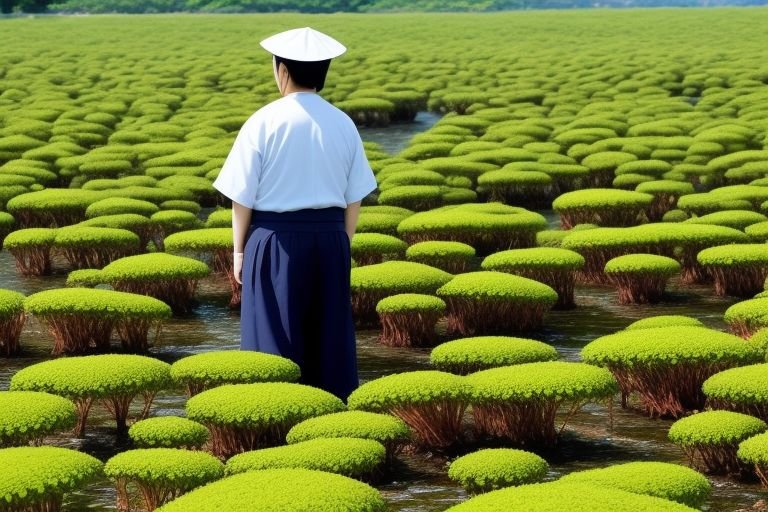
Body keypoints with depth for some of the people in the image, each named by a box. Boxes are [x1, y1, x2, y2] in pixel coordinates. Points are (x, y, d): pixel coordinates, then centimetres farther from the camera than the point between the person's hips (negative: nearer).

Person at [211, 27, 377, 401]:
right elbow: (354, 199, 6)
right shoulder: (342, 124, 1)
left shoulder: (264, 122, -10)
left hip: (276, 240, -3)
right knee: (329, 340, 11)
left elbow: (243, 197, -7)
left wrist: (240, 251, 3)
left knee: (276, 343, 4)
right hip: (330, 238, 3)